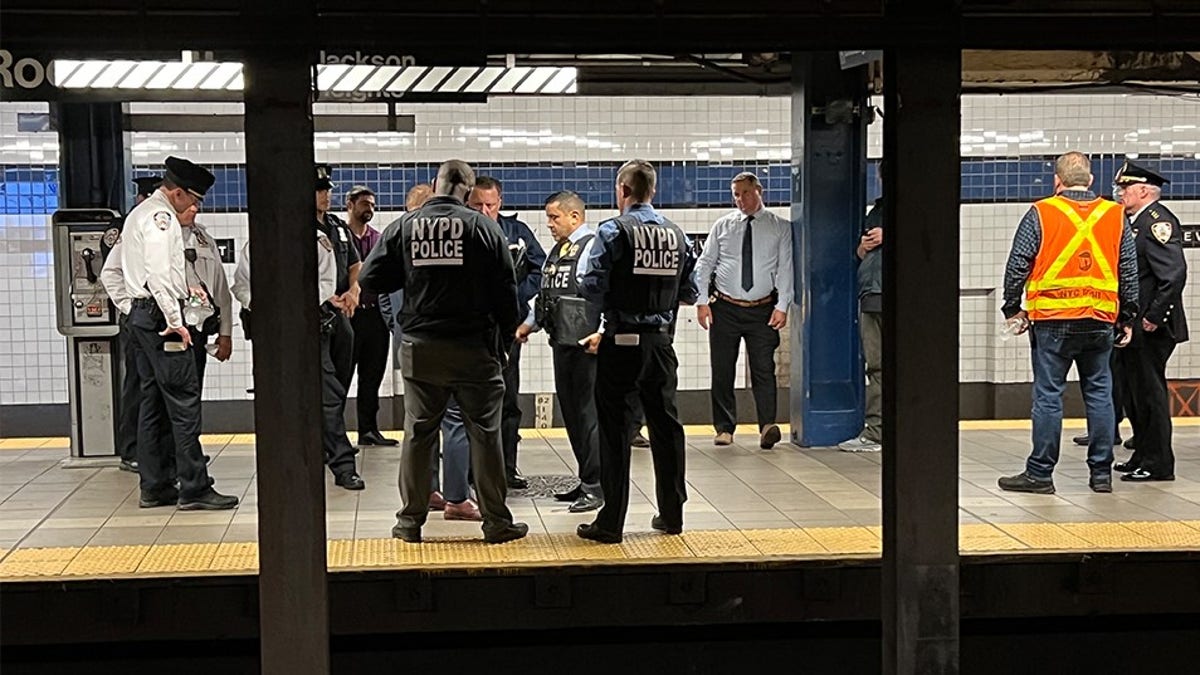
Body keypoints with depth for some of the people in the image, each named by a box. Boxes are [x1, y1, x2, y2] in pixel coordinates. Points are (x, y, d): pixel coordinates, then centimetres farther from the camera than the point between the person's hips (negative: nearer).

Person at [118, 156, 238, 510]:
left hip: (142, 313, 11)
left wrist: (181, 287, 22)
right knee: (184, 401, -9)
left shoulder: (141, 213, 20)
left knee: (153, 401, 11)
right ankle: (194, 488, -9)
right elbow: (158, 273, -21)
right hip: (159, 313, -11)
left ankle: (154, 487, 14)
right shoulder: (160, 216, -11)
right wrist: (175, 321, -21)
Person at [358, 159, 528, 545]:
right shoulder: (483, 227, -5)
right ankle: (496, 522, 10)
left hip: (420, 349, 2)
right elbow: (506, 290, -5)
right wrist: (504, 338, 6)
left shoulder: (403, 227, 0)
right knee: (484, 433, 5)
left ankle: (411, 520, 15)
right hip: (474, 348, -2)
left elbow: (370, 280, -1)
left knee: (418, 433, 10)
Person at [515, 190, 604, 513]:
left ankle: (595, 486, 2)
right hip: (561, 341, 9)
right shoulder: (557, 251, 18)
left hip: (586, 344, -9)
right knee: (570, 411, 13)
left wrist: (602, 333, -25)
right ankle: (586, 481, 23)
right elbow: (546, 292, 27)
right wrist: (529, 323, 24)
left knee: (588, 411, -5)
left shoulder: (592, 247, -11)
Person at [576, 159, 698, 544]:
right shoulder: (677, 235, 5)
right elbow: (689, 293, 9)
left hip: (621, 343, -5)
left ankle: (611, 523, 3)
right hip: (660, 342, 5)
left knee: (615, 431, 0)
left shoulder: (613, 232, -11)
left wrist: (617, 296, 6)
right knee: (665, 425, 14)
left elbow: (592, 288, -15)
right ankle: (672, 515, 22)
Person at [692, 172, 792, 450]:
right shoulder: (723, 225, 8)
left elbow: (785, 268, 1)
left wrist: (782, 306, -8)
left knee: (763, 370, -9)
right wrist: (702, 301, -1)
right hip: (725, 309, 2)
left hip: (763, 310, -2)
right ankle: (724, 427, 12)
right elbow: (704, 264, 9)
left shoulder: (780, 227, 4)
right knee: (722, 370, 4)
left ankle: (768, 426, -15)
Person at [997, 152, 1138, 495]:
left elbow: (1017, 266, -3)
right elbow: (1129, 271, 11)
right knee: (1100, 394, 10)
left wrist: (1012, 309, 8)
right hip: (1100, 321, 3)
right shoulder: (1115, 216, 7)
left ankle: (1040, 473, 4)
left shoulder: (1041, 214, -3)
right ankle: (1101, 473, 14)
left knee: (1048, 396, 0)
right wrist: (1127, 318, 18)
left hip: (1053, 321, -3)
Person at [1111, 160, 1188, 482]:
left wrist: (1154, 317, -22)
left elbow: (1175, 272, -23)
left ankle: (1159, 464, 3)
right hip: (1136, 327, 10)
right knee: (1137, 392, 16)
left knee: (1150, 392, -4)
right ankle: (1143, 456, 25)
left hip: (1151, 329, -10)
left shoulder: (1159, 221, -14)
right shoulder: (1137, 222, 16)